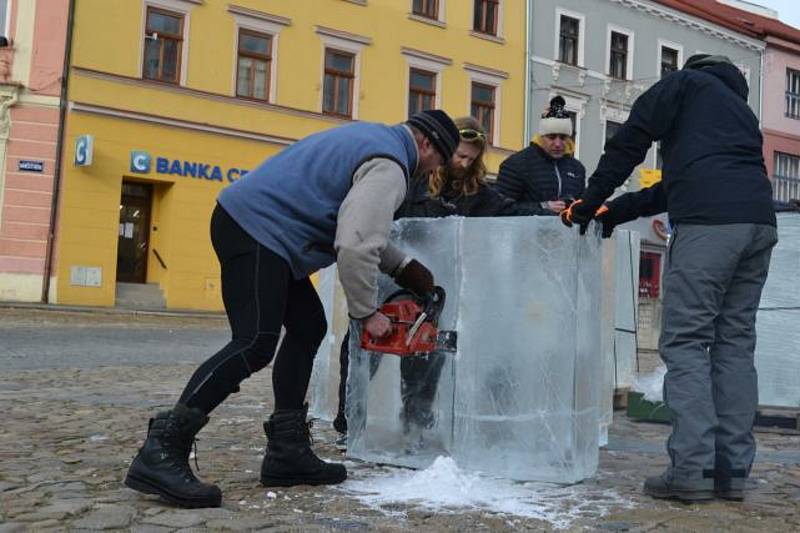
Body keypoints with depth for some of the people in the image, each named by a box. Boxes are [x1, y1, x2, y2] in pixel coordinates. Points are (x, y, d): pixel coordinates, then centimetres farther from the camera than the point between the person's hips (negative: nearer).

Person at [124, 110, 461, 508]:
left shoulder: (375, 138, 21)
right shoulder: (389, 165, -11)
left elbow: (361, 226, 26)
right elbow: (355, 246, -22)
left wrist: (404, 268, 21)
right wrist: (367, 312, -9)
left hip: (255, 225, 11)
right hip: (256, 228, -11)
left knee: (308, 327, 11)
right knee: (255, 343, -19)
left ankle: (287, 451, 11)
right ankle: (161, 452, -22)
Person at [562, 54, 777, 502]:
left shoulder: (686, 83, 16)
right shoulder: (739, 106, 35)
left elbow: (629, 143, 5)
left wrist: (590, 203, 11)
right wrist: (615, 212, 32)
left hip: (708, 223, -7)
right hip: (760, 222, 7)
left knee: (685, 342, -6)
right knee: (735, 344, 7)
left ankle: (693, 468, -11)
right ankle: (733, 470, 8)